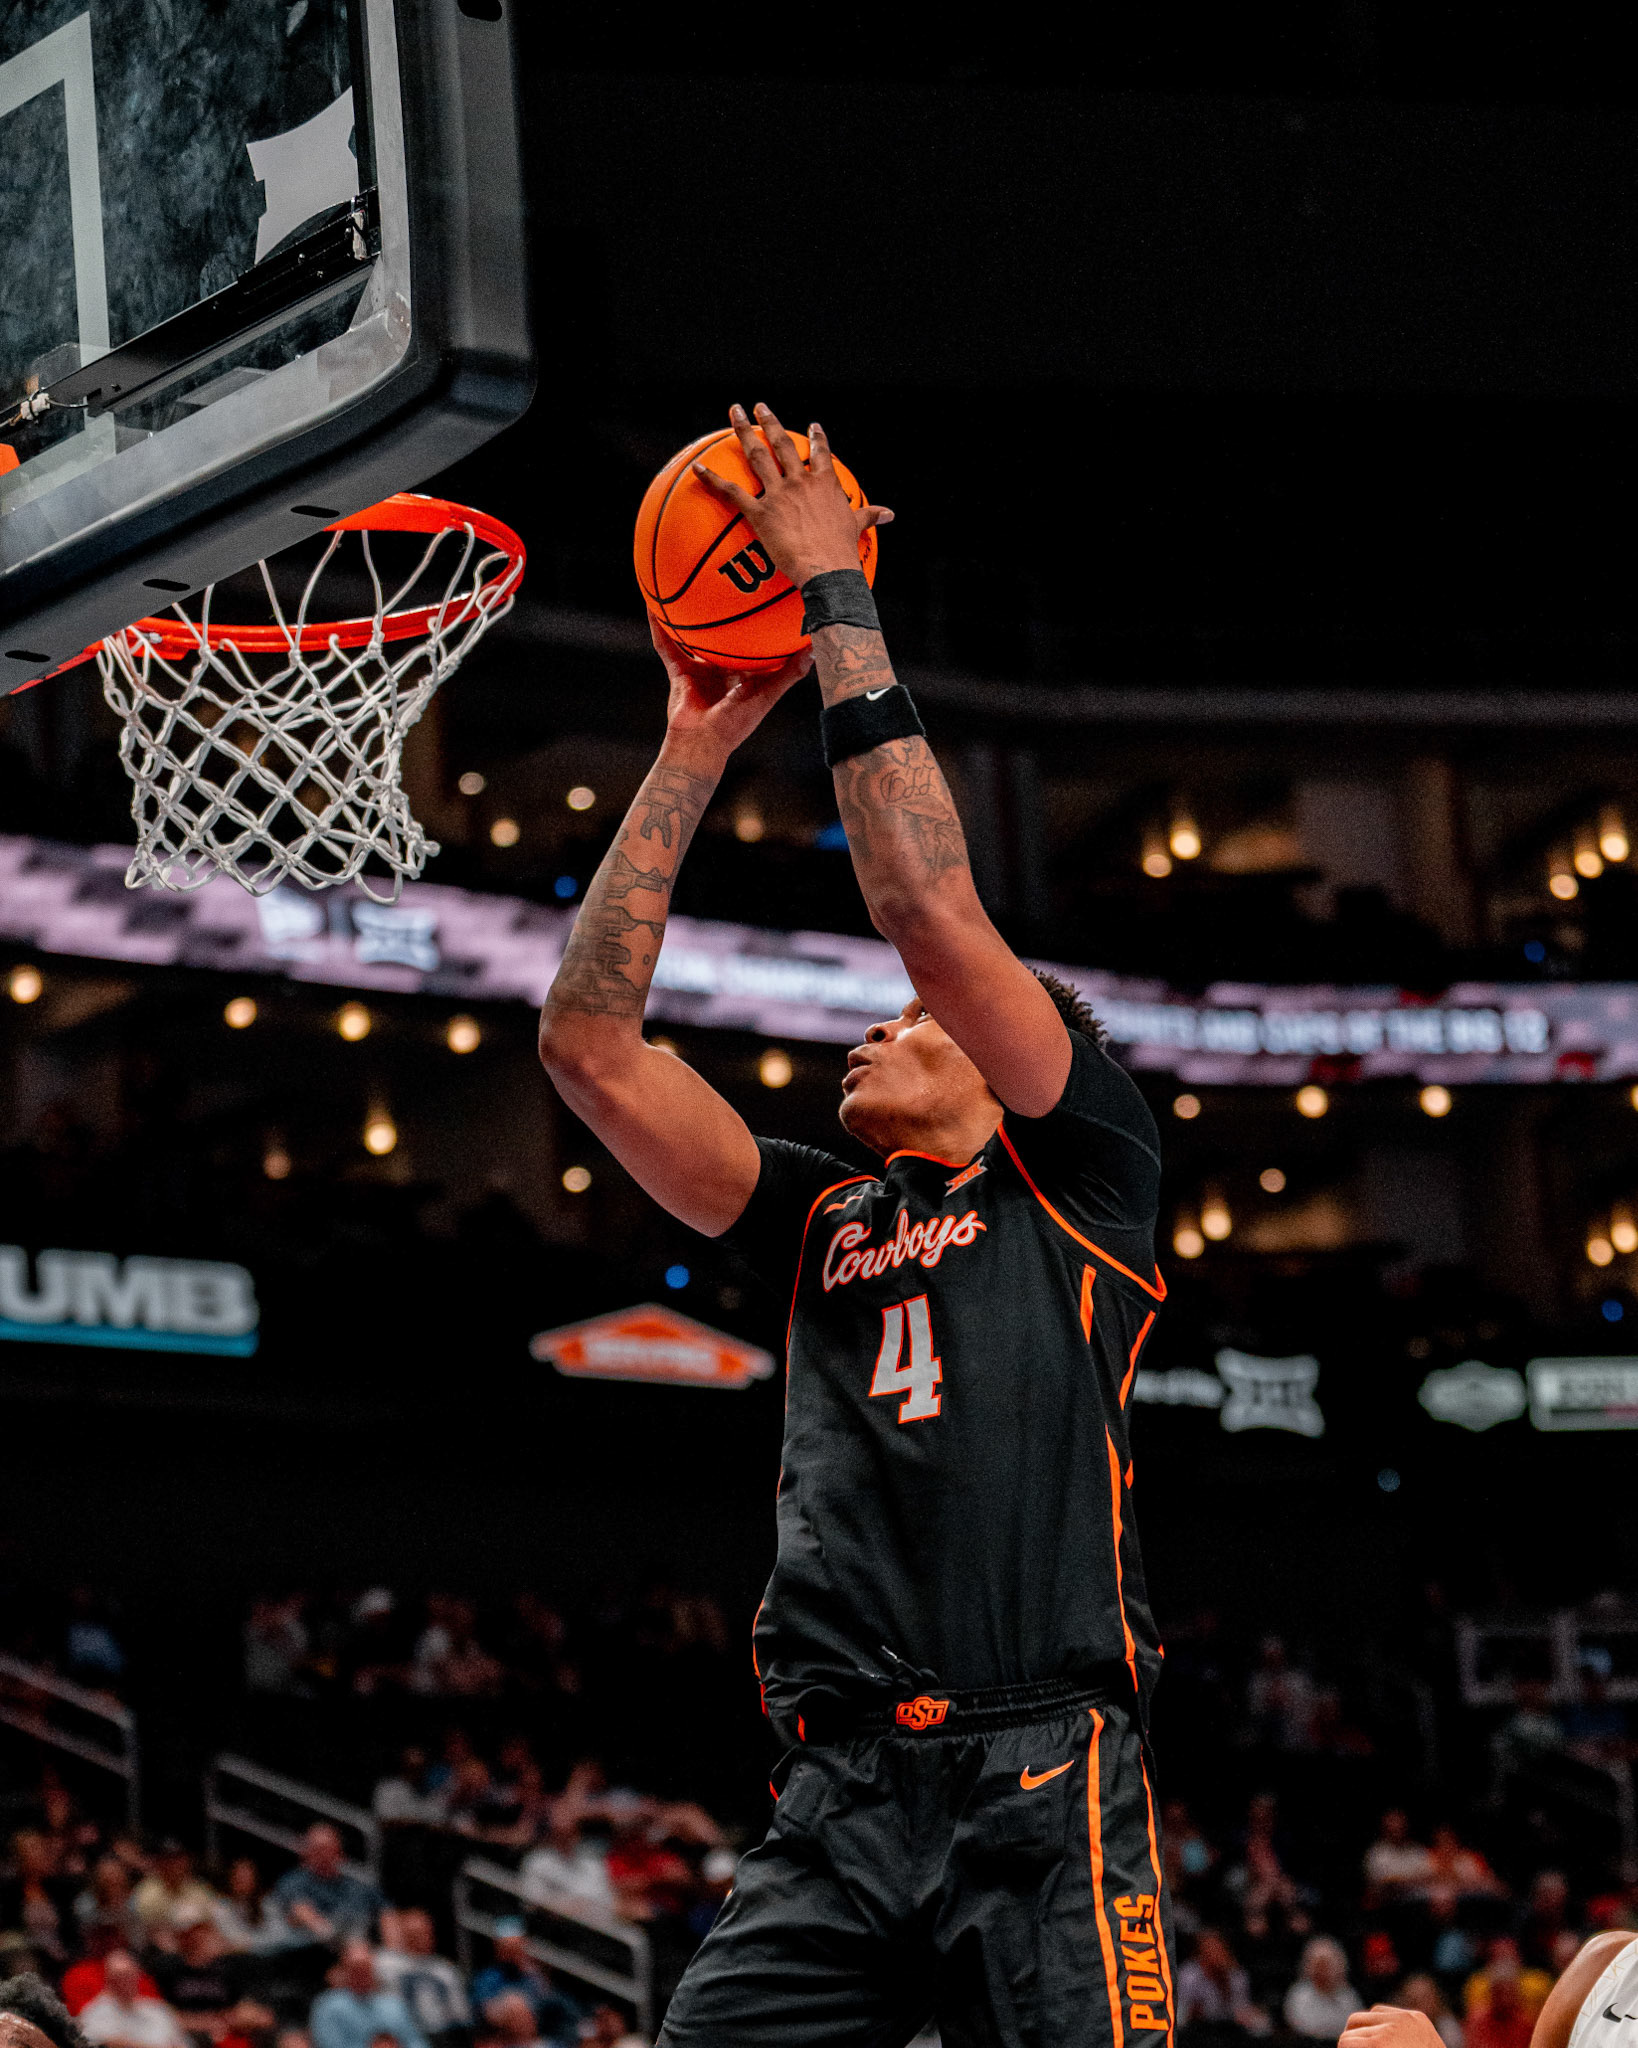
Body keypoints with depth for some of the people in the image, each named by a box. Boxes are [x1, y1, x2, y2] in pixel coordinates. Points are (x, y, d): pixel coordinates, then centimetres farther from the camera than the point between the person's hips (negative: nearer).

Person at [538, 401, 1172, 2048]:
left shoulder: (1079, 1179, 10)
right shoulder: (828, 1221, 23)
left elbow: (932, 912, -3)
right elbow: (590, 1042, 17)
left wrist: (839, 608, 2)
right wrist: (694, 752, 16)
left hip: (1040, 1791, -5)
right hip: (835, 1803, 5)